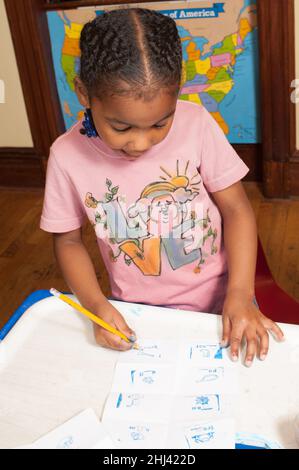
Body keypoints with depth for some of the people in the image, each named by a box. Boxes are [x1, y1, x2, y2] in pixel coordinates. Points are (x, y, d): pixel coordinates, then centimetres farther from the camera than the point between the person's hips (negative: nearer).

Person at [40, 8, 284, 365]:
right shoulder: (67, 156, -16)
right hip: (136, 315, -1)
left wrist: (241, 294, -18)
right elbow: (68, 241, -2)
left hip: (219, 299, 2)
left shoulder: (196, 125, -18)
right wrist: (95, 304, -17)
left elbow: (235, 208, -8)